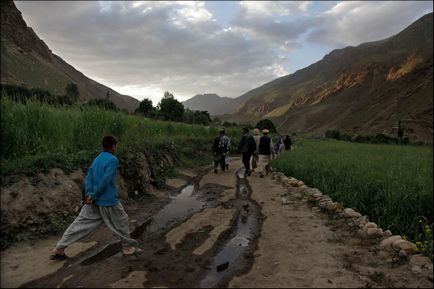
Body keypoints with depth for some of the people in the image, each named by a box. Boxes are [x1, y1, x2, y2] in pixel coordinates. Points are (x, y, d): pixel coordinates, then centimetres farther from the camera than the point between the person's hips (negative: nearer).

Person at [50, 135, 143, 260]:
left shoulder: (96, 159, 11)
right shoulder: (113, 160, -14)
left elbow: (89, 177, 6)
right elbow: (105, 181, -20)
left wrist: (89, 194, -4)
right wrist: (94, 196, -12)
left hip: (94, 201, 7)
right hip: (108, 201, -7)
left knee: (80, 223, 11)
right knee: (121, 223, 10)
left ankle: (59, 249, 14)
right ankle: (128, 247, 22)